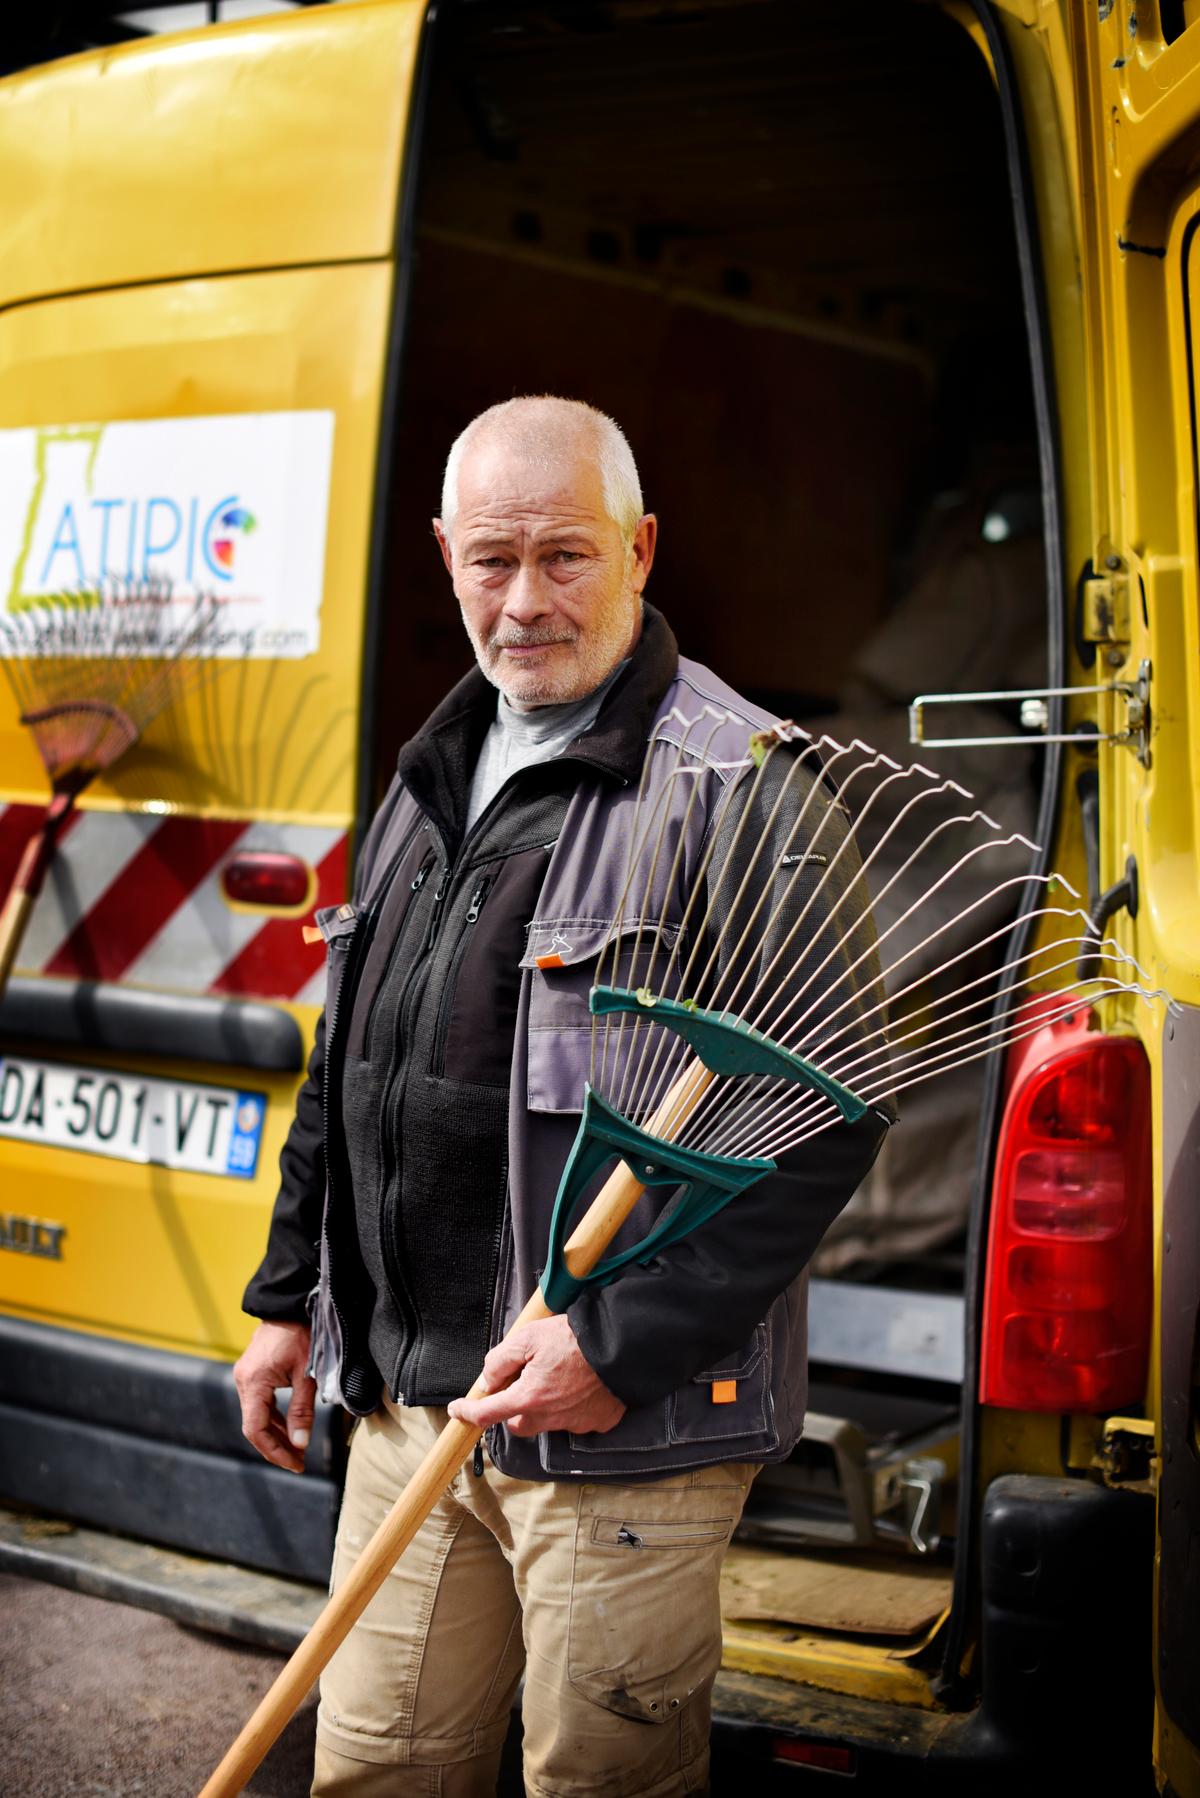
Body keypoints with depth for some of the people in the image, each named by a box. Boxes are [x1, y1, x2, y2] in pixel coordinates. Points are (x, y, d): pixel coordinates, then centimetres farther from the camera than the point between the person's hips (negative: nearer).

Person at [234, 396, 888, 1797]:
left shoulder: (738, 787, -13)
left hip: (624, 1431, -7)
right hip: (405, 1398, 7)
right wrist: (291, 1296, 21)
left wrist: (619, 1345, -20)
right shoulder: (434, 776, 13)